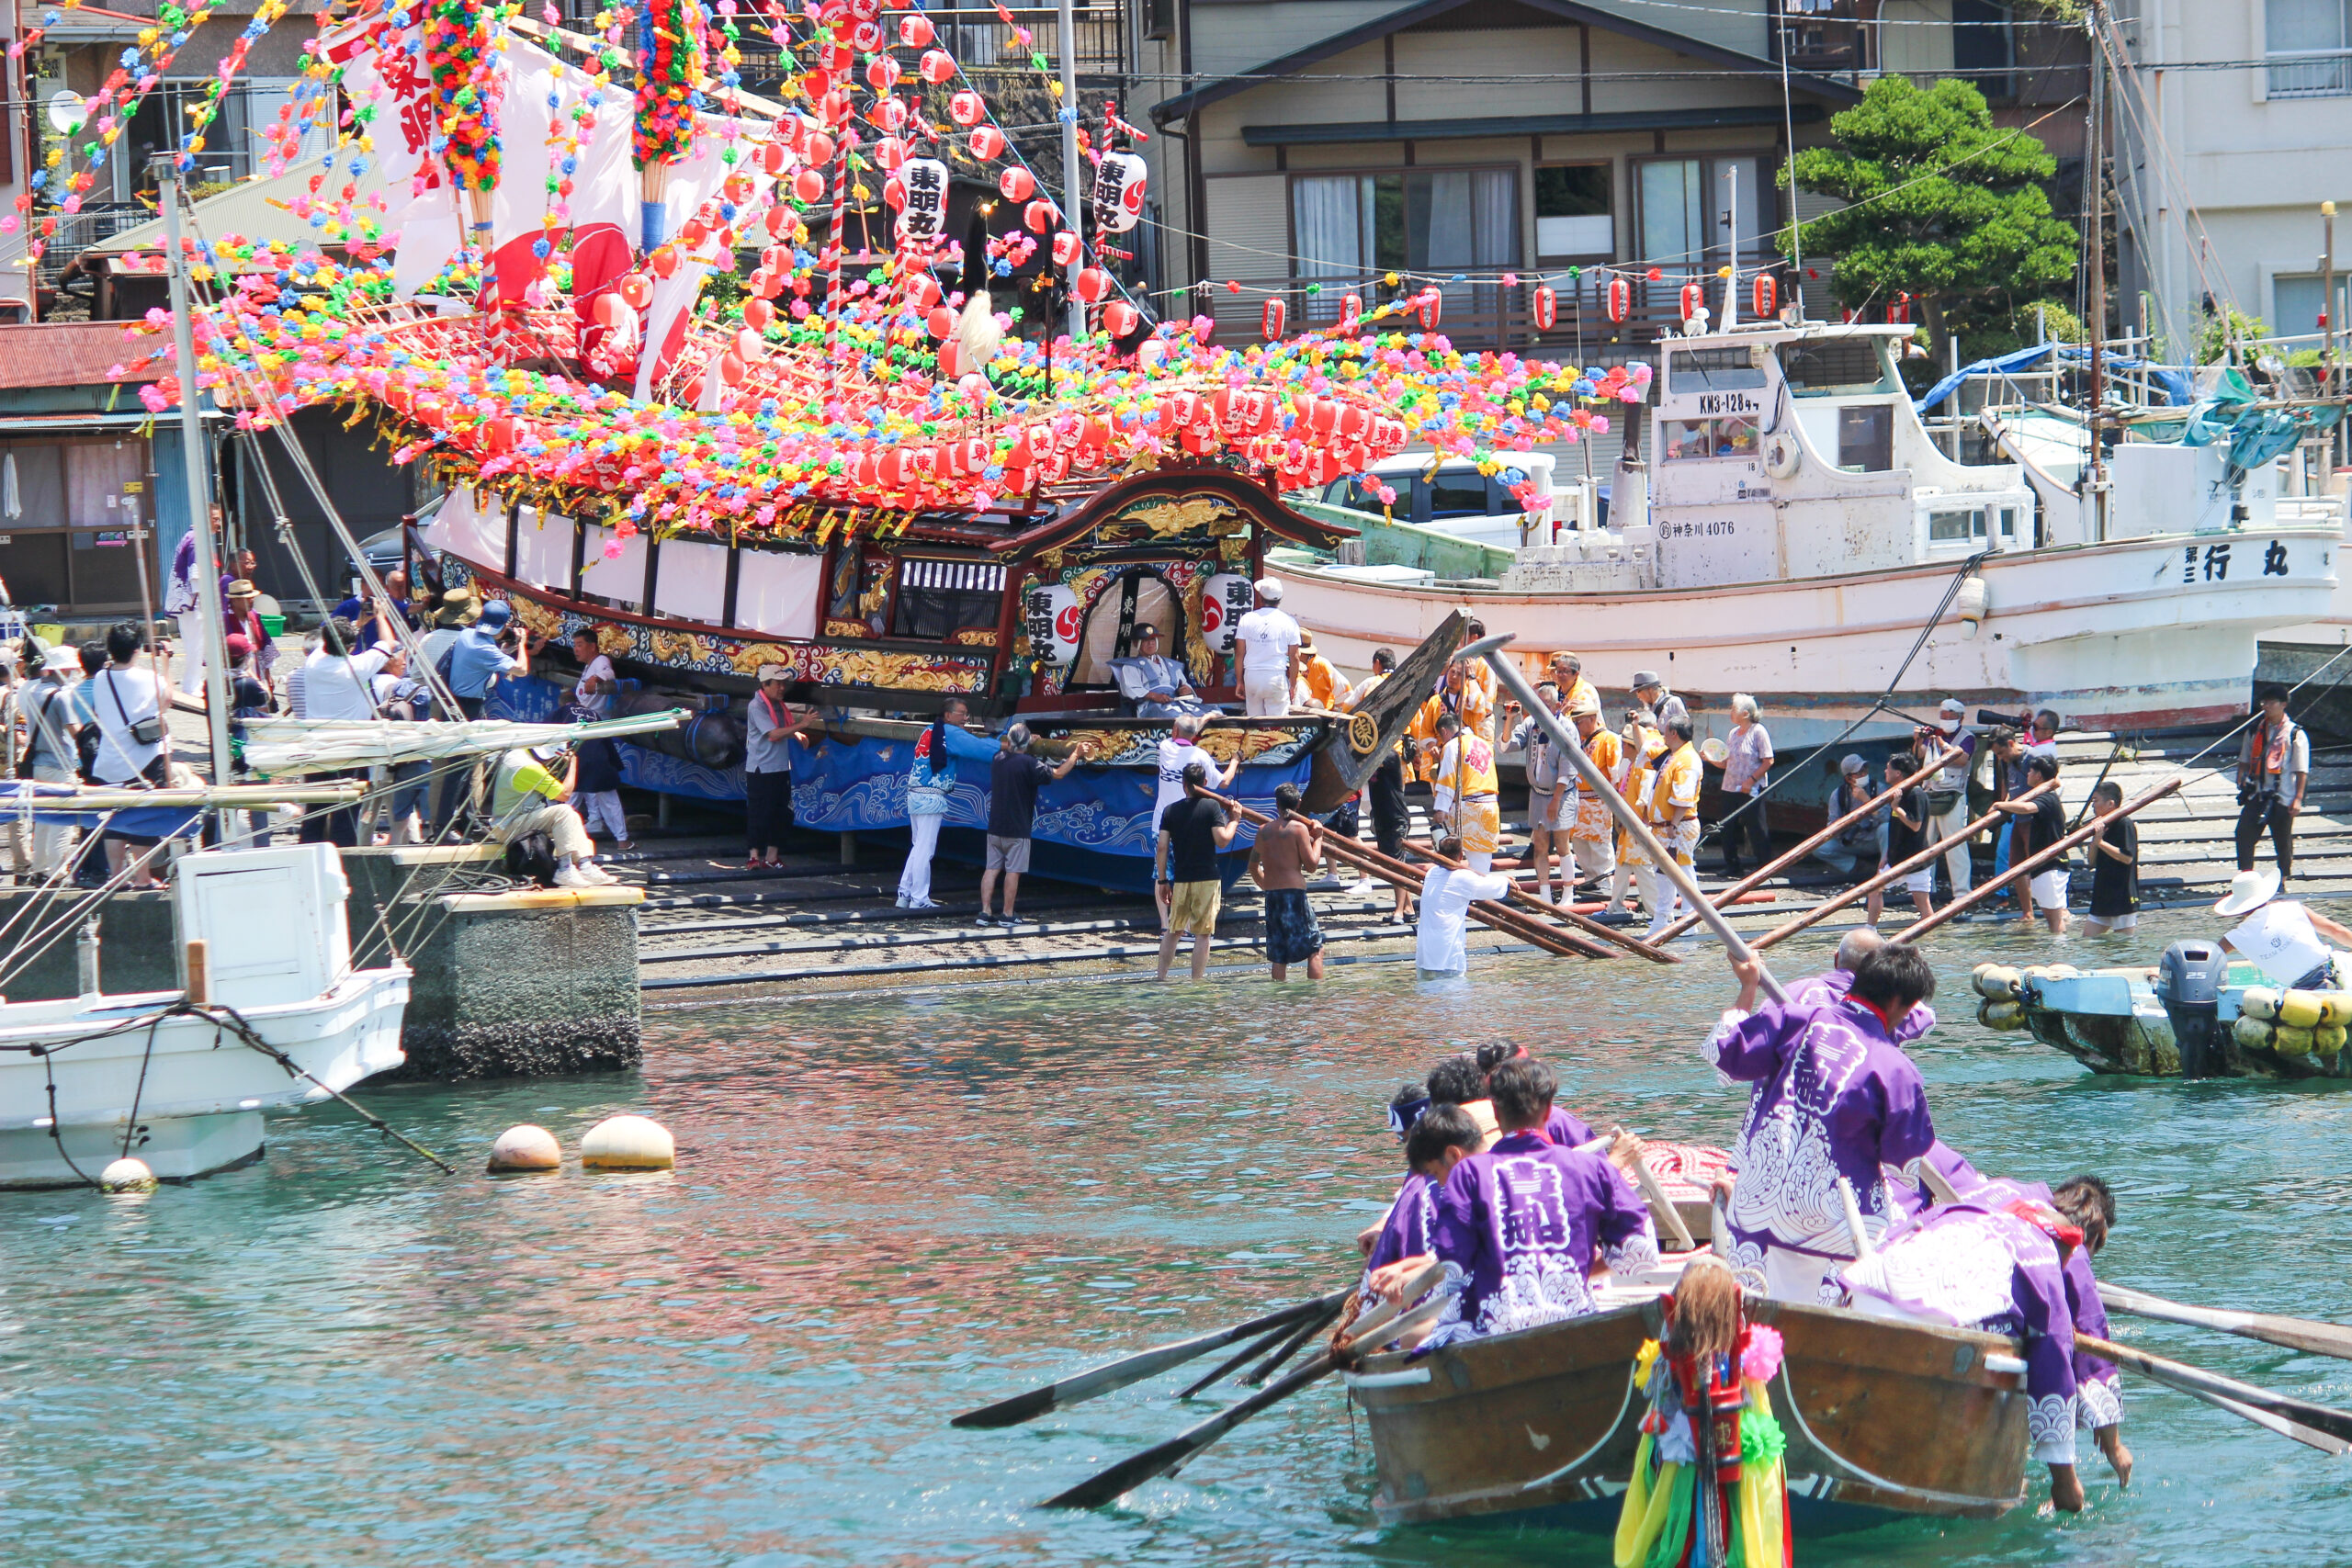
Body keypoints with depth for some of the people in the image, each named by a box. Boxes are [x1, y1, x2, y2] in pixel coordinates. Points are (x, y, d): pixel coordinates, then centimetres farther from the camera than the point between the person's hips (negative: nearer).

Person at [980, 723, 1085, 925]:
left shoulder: (998, 759, 4)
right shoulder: (1028, 763, -14)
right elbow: (1058, 774, -12)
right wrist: (1076, 755, -3)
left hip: (995, 826, 6)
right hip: (1017, 829, -5)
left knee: (992, 869, 7)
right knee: (1013, 871, 0)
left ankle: (985, 912, 3)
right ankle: (1007, 915, 2)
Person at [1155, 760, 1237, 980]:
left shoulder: (1170, 811, 4)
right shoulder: (1211, 807, -5)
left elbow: (1162, 848, 2)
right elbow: (1222, 840, -13)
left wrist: (1163, 881, 8)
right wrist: (1233, 822, 4)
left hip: (1180, 880, 3)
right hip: (1207, 879, -3)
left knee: (1173, 931, 15)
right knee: (1202, 934, 0)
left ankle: (1160, 977, 17)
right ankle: (1197, 983, -2)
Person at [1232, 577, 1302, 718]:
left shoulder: (1246, 619, 2)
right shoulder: (1289, 623, -2)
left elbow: (1240, 654, 4)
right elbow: (1294, 658, 0)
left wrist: (1240, 681, 12)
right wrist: (1293, 685, 9)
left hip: (1251, 675, 2)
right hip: (1277, 677, -2)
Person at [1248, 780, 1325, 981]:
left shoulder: (1264, 831, 9)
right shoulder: (1299, 828, -7)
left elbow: (1253, 866, 18)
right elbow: (1311, 864, -7)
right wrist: (1317, 838, 5)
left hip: (1271, 896, 5)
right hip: (1294, 893, -5)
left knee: (1278, 956, 9)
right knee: (1315, 949, 1)